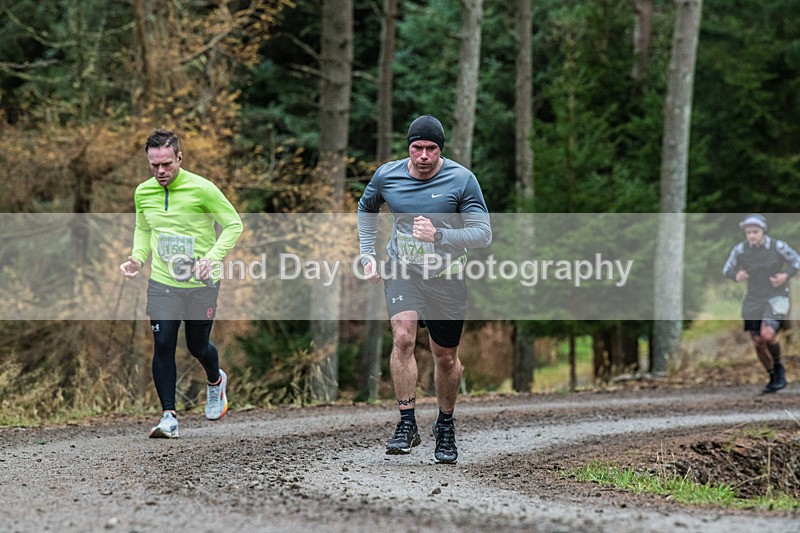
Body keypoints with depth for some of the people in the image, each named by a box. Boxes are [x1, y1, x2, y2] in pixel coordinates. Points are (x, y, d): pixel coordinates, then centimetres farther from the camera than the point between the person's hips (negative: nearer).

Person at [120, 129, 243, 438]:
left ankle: (215, 381, 43)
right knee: (163, 345, -9)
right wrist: (138, 259, -1)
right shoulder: (143, 193, 1)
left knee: (197, 346, 8)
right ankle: (169, 416, -1)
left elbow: (234, 224, -6)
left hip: (201, 285, -3)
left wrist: (212, 257, -20)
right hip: (162, 284, 3)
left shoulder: (202, 189, -14)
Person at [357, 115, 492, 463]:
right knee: (403, 337, -23)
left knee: (446, 358, 9)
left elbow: (483, 233, -12)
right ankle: (406, 425, -20)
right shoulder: (386, 176, -2)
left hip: (447, 277, -1)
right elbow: (367, 208, 20)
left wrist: (439, 235, -26)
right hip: (402, 271, 1)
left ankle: (445, 426, 33)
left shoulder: (462, 180, -11)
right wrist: (367, 254, 11)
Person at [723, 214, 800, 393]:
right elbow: (727, 270, 2)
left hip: (776, 297, -4)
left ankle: (778, 367, 4)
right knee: (758, 343, 5)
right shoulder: (740, 249, -9)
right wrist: (736, 275, -20)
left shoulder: (778, 246, -14)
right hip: (753, 300, 4)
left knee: (767, 335, -24)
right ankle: (774, 379, 28)